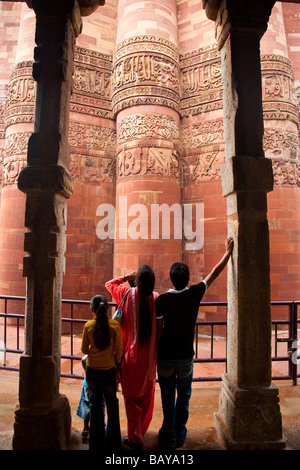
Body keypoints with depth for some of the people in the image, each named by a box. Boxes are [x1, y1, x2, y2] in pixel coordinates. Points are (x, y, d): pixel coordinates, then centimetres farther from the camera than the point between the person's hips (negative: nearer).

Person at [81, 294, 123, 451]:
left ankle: (96, 443, 29)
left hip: (92, 370, 1)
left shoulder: (88, 326, -12)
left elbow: (84, 350, -2)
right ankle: (113, 443, 30)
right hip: (109, 369, 0)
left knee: (95, 404, 16)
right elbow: (119, 349, -8)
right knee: (112, 403, 18)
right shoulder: (115, 325, -15)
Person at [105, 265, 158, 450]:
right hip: (150, 357, 3)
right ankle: (142, 429, 40)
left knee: (132, 397, 11)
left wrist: (127, 277, 10)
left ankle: (135, 437, 19)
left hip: (131, 354, -2)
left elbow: (109, 284, 6)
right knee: (147, 396, 21)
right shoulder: (156, 298, -10)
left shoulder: (128, 294, -12)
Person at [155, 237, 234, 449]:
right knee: (184, 396, 18)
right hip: (186, 356, 1)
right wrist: (228, 251, 12)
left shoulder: (161, 300, -14)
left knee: (168, 398, 12)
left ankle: (170, 437, 23)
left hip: (166, 357, -1)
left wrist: (155, 353, 7)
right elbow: (215, 273, 0)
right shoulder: (194, 294, -11)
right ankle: (180, 436, 28)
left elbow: (158, 332, -8)